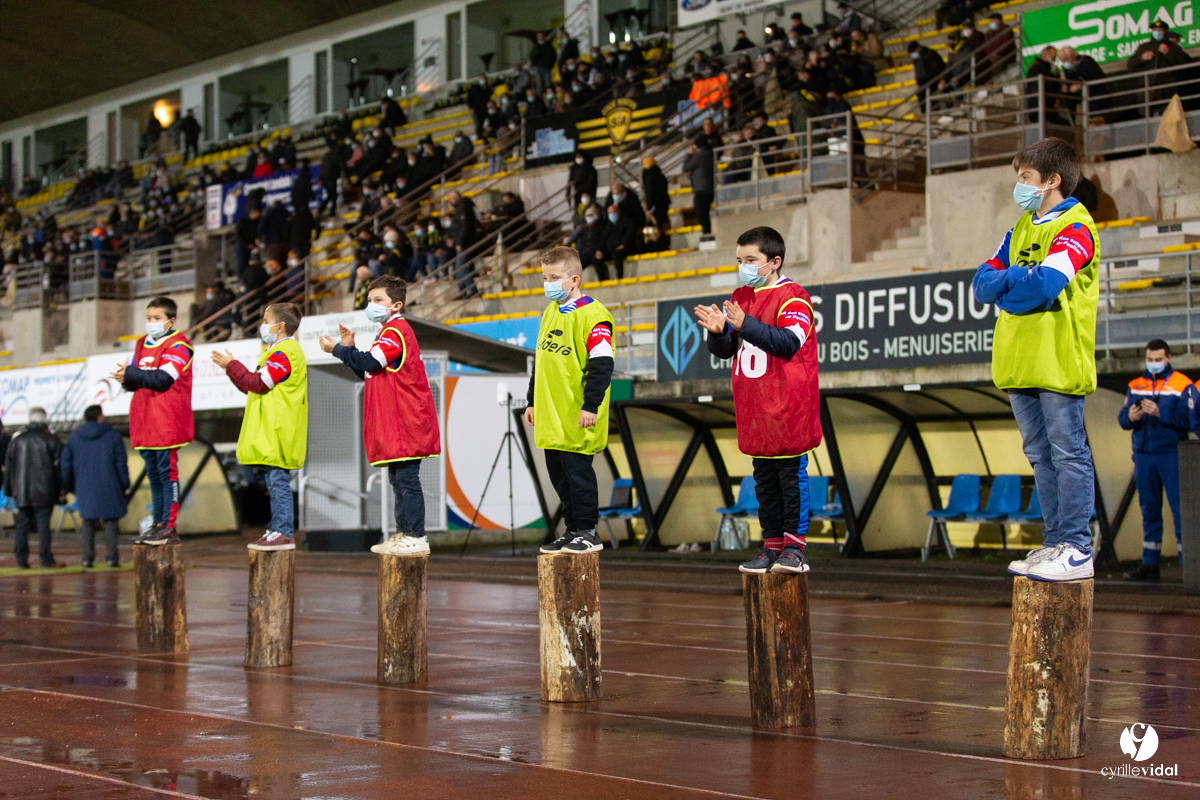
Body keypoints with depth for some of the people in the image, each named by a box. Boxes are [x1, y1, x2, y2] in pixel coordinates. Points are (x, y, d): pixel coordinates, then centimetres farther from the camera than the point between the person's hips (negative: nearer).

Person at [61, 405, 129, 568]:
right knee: (110, 521, 3)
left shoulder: (73, 437, 7)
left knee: (88, 521, 10)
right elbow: (121, 463, -3)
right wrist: (125, 485, 3)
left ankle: (87, 557, 3)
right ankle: (111, 556, -4)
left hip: (85, 487, 2)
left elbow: (66, 463, 6)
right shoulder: (113, 435, -1)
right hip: (108, 486, -2)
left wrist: (66, 488, 13)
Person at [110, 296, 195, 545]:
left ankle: (169, 528, -6)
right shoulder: (142, 344, 18)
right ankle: (158, 524, 19)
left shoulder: (177, 345, -6)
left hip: (166, 421, -8)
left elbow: (163, 379, -18)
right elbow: (131, 380, 14)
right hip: (144, 422, 8)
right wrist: (127, 378, -9)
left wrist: (131, 374, -17)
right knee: (153, 474, 12)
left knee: (167, 472, -7)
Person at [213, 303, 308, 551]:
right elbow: (256, 386, 24)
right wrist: (231, 367, 19)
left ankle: (284, 533, -11)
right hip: (270, 432, 11)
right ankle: (277, 529, 16)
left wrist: (232, 365, -8)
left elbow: (259, 382, -18)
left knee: (278, 479, -11)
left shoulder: (283, 353, -12)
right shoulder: (280, 351, 23)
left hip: (277, 433, -11)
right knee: (274, 481, 12)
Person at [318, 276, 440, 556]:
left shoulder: (396, 330, -11)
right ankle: (403, 533, 18)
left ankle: (416, 538, -10)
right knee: (397, 479, 13)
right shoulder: (388, 332, 22)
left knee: (407, 479, -11)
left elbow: (370, 362, -20)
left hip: (406, 422, -11)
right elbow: (368, 372, 21)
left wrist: (337, 349, -8)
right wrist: (349, 348, 9)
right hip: (392, 423, 11)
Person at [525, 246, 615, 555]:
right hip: (550, 415, 8)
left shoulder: (592, 314, -11)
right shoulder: (550, 312, 15)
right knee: (557, 472, 11)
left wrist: (591, 405, -19)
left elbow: (602, 364, -16)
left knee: (577, 471, -4)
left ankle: (588, 532, 7)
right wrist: (532, 400, 22)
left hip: (575, 417, -8)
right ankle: (572, 530, 21)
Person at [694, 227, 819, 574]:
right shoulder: (740, 298, 14)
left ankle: (794, 547, 3)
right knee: (764, 478, 11)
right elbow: (724, 350, 14)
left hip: (787, 409, -7)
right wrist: (718, 331, -8)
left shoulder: (793, 297, -7)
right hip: (754, 412, 7)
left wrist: (745, 324, -27)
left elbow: (789, 342, -21)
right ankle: (772, 545, 18)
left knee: (792, 474, -2)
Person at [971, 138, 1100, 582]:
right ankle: (1056, 542, 18)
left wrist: (1005, 286, -4)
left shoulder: (1075, 229, -8)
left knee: (1068, 453, -6)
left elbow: (1043, 286, -23)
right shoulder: (1022, 228, 18)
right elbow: (982, 283, 12)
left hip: (1059, 361, -8)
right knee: (1041, 455, 11)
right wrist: (1020, 277, -8)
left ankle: (1077, 552, -3)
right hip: (1020, 362, 8)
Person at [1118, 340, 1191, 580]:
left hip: (1171, 454, -4)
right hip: (1143, 454, 4)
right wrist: (1130, 418, -12)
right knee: (1149, 510, 8)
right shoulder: (1136, 386, 14)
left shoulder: (1181, 385, 0)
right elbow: (1122, 419, 10)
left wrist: (1160, 413, -21)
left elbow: (1185, 421, -10)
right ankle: (1149, 564, 11)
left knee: (1180, 509, -7)